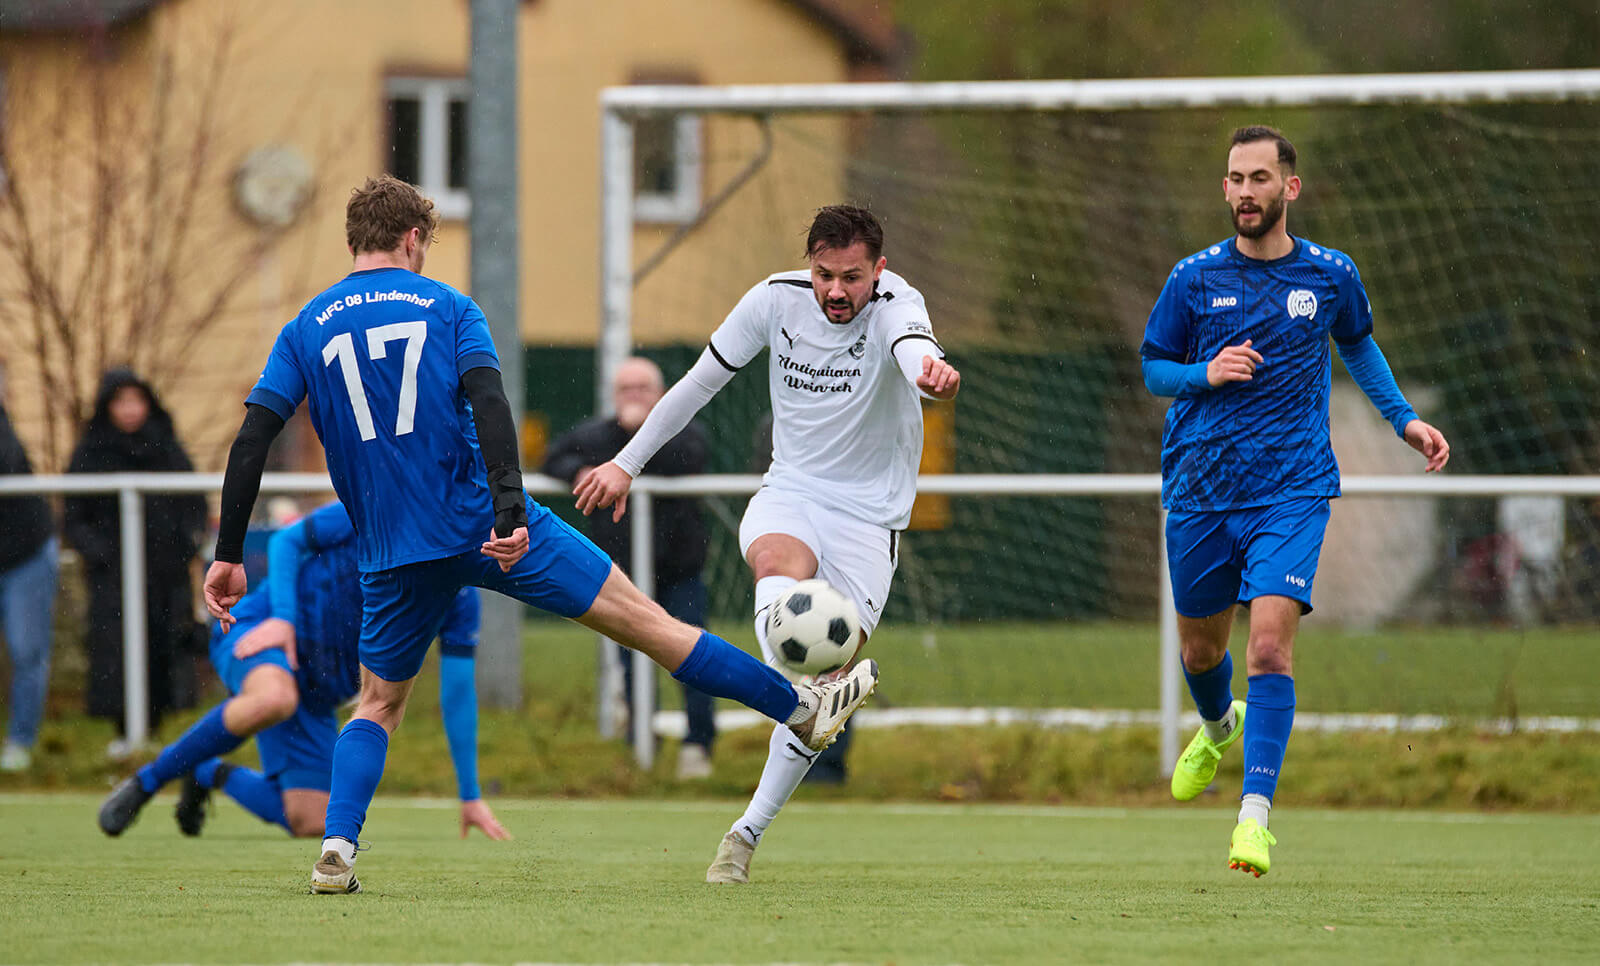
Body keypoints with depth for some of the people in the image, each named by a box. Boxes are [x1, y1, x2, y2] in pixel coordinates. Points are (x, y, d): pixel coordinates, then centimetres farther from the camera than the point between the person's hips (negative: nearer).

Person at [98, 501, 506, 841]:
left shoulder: (459, 598, 1)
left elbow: (458, 695, 5)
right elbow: (285, 541, 0)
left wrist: (471, 797, 3)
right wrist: (283, 617, -16)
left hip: (315, 696, 6)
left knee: (310, 824, -6)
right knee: (274, 698, -42)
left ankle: (210, 774, 25)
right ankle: (147, 780, -21)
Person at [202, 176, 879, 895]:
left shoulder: (304, 330, 8)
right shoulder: (446, 307, 3)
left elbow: (251, 441, 0)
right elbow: (488, 402, -14)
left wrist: (228, 557, 2)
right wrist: (510, 508, -23)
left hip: (389, 554, 2)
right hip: (485, 523, -2)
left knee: (379, 704, 19)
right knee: (642, 620, 4)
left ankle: (337, 845, -4)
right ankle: (801, 708, 11)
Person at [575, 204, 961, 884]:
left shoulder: (893, 305, -15)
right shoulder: (777, 299, -5)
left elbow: (913, 345, -41)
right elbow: (700, 382, 7)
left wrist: (931, 371, -66)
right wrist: (628, 463, 11)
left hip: (869, 516, -2)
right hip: (788, 494, 2)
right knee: (782, 567, -36)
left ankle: (749, 831, 7)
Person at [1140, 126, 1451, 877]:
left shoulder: (1331, 275, 2)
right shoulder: (1194, 279, 0)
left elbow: (1358, 344, 22)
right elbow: (1154, 369, 9)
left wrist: (1403, 419, 14)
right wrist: (1205, 373, -11)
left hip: (1292, 489, -2)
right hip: (1199, 489, 2)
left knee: (1270, 643, -18)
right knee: (1200, 647, 15)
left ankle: (1255, 815, -18)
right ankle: (1220, 728, 51)